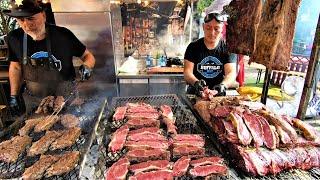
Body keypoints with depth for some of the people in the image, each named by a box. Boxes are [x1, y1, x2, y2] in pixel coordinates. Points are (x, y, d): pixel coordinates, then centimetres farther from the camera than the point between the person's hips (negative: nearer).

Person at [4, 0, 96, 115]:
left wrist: (86, 66, -29)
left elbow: (88, 56, -8)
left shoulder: (63, 35, -18)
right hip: (33, 100, 3)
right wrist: (14, 95, 6)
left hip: (66, 97, -2)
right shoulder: (15, 38, -8)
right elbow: (15, 67, 7)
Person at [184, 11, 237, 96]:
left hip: (219, 95, 1)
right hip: (195, 94, 0)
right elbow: (187, 72, -3)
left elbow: (231, 73, -4)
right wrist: (196, 82, -25)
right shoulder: (193, 47, 4)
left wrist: (223, 85, -27)